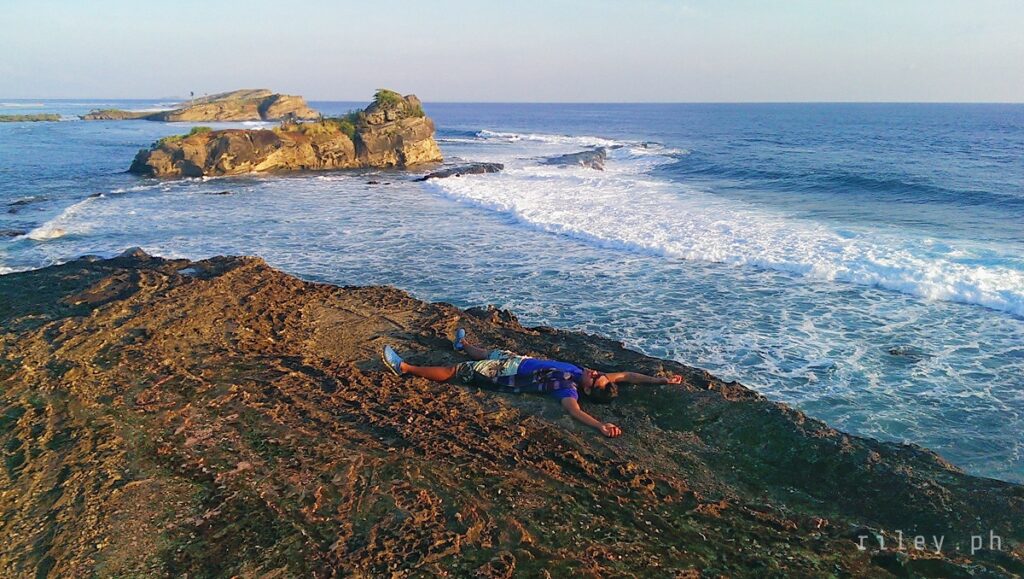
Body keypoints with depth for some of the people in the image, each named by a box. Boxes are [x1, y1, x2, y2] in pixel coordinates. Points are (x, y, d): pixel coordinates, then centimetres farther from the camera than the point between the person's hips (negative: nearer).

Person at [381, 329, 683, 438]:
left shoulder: (570, 388, -32)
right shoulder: (582, 373, -14)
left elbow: (573, 409, -53)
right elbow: (625, 376, -8)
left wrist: (600, 425, -68)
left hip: (504, 374, -7)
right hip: (516, 360, 7)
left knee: (452, 372, 1)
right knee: (485, 354, 32)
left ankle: (404, 368, 17)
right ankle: (463, 344, 65)